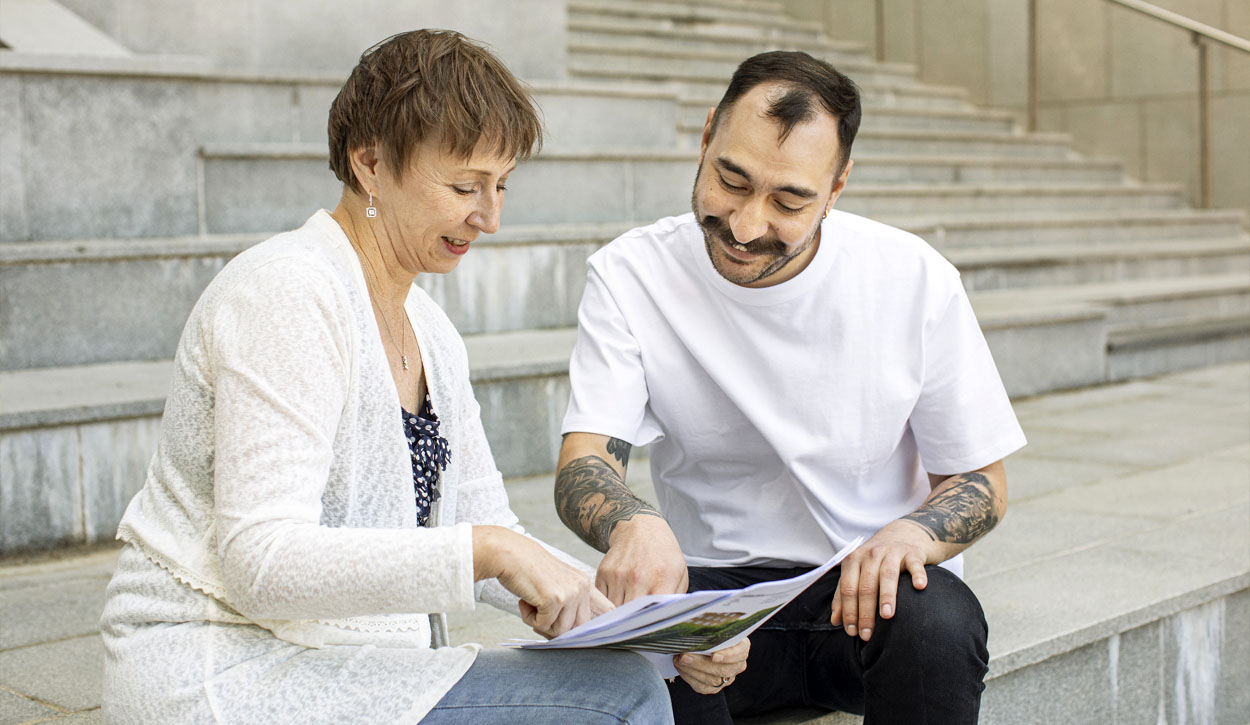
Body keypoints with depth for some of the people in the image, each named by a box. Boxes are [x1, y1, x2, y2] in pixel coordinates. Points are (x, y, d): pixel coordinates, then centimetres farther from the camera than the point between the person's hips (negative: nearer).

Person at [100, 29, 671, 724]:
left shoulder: (430, 332, 12)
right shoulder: (287, 294, -15)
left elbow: (489, 531, 12)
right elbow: (261, 563, -22)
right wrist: (486, 551, -28)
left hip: (347, 663, 8)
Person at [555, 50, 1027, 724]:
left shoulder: (915, 281, -9)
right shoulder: (629, 276, -9)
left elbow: (981, 483, 0)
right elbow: (583, 463, -16)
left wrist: (915, 532, -23)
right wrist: (634, 525, -41)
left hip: (867, 590, 1)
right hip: (712, 583, 0)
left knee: (939, 621, -33)